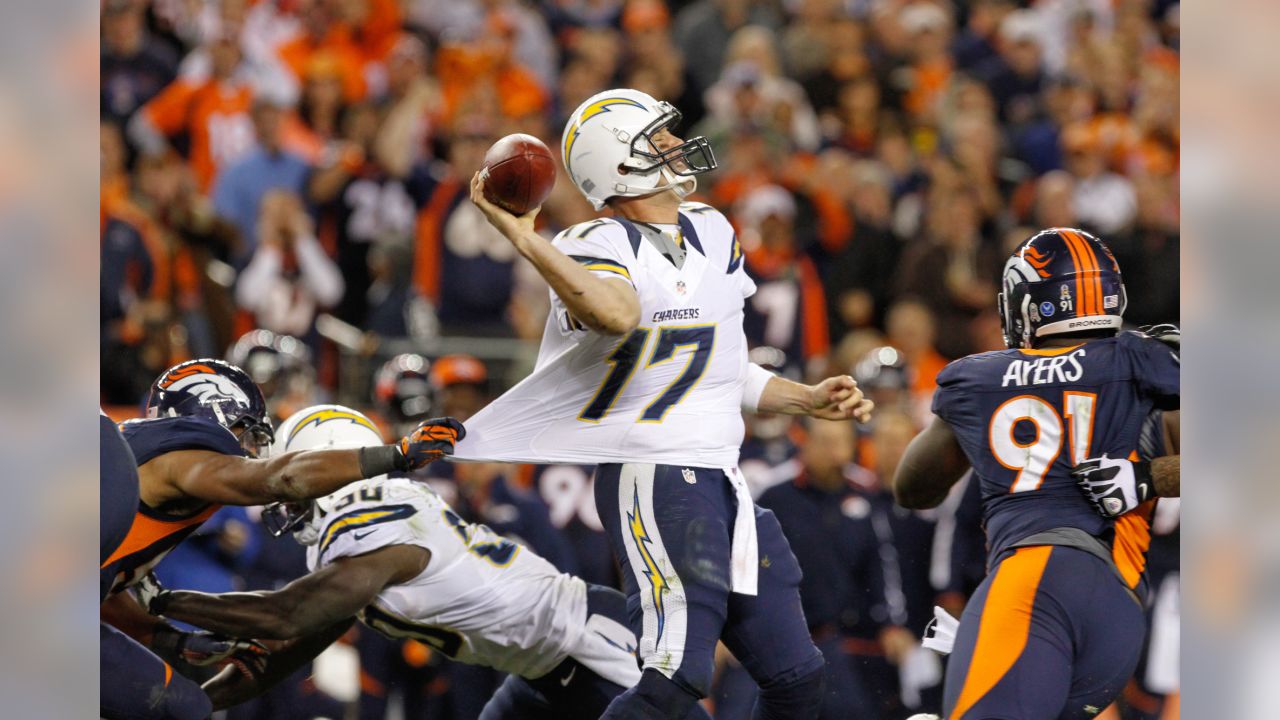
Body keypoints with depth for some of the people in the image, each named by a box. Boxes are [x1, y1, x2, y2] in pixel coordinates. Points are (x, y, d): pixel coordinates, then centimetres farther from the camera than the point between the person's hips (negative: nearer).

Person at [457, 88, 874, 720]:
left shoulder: (711, 233, 17)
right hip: (654, 478, -9)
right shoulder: (598, 248, -10)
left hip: (721, 479, 9)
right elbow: (620, 317, -36)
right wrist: (525, 240, -41)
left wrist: (807, 401, 21)